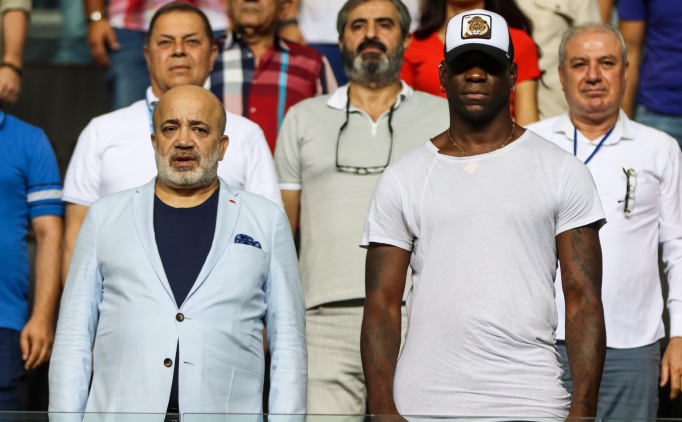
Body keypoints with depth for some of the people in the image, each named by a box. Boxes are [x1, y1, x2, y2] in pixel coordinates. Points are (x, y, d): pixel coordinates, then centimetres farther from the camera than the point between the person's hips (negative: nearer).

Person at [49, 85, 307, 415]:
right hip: (122, 411, 0)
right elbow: (74, 336, 12)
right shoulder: (105, 216, 14)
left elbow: (288, 344, 10)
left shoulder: (266, 221, 12)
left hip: (226, 412, 0)